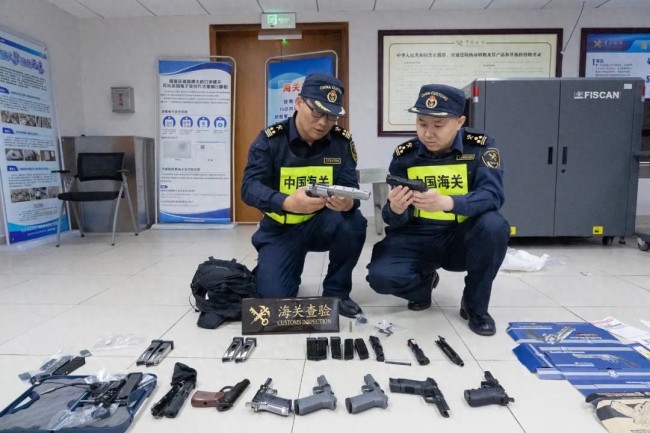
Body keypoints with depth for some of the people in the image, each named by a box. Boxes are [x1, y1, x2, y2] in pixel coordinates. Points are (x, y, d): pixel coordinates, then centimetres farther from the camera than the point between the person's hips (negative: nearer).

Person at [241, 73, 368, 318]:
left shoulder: (342, 142, -6)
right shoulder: (270, 139, -13)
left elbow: (351, 188, -12)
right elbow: (249, 187, -22)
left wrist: (348, 203, -39)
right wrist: (288, 202, -43)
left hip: (323, 224, 2)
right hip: (281, 229, -2)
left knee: (353, 223, -30)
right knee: (274, 295, -19)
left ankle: (336, 291, -5)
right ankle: (268, 270, 20)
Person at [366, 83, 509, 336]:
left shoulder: (480, 147, -8)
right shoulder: (404, 155, -5)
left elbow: (492, 195, -24)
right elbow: (396, 221, -6)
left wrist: (446, 202, -42)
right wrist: (395, 209, -32)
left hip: (462, 238, 0)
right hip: (417, 238, 1)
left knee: (493, 225, -33)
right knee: (380, 277, -25)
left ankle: (476, 306, -6)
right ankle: (423, 281, 14)